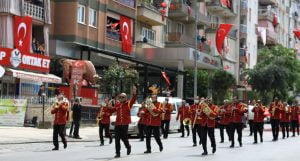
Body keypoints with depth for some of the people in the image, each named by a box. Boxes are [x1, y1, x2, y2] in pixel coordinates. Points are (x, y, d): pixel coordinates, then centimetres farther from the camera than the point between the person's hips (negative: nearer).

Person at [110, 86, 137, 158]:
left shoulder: (128, 103, -1)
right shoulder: (117, 105, 9)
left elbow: (133, 99, -17)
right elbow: (112, 110, 17)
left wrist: (134, 93, -32)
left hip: (125, 124, -3)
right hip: (117, 124, 3)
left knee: (124, 137, 1)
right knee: (117, 139, 0)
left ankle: (128, 147, 32)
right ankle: (117, 153, 7)